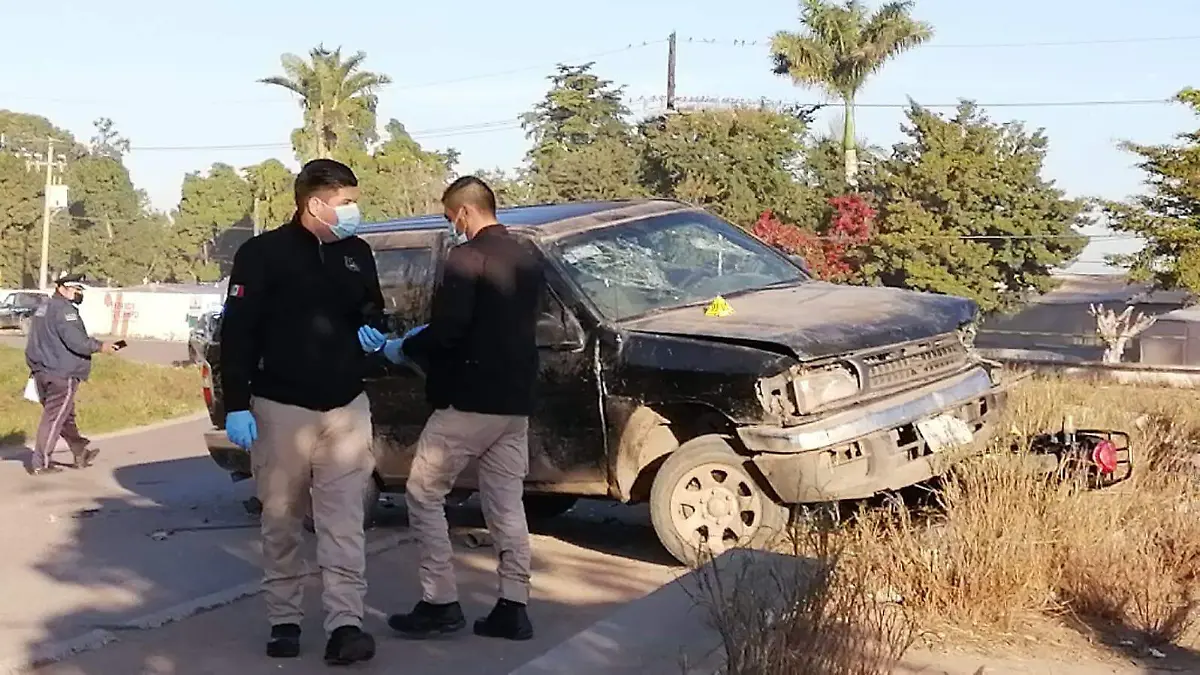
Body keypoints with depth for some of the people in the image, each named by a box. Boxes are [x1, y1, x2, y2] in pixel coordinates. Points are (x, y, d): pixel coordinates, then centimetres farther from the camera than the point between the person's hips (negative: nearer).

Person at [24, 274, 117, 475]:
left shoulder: (44, 308, 18)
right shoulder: (63, 309, -14)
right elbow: (75, 340, -23)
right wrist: (100, 346, -14)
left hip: (42, 371, 10)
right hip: (61, 374, -10)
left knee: (66, 416, 18)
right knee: (54, 418, -4)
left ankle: (81, 453, 28)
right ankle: (40, 463, -1)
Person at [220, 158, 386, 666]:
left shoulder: (357, 254, 8)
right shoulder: (264, 254, -7)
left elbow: (372, 312, 24)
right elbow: (237, 333, -8)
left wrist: (373, 334, 0)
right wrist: (237, 405, -13)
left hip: (346, 408, 3)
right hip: (282, 408, -3)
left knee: (343, 523, -3)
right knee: (281, 521, 7)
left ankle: (345, 624, -4)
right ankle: (283, 621, 17)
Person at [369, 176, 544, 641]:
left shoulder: (467, 257, -14)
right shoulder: (527, 259, 13)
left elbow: (447, 332, -20)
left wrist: (403, 349, -1)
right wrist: (424, 341, 24)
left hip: (470, 399, -8)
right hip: (515, 400, 8)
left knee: (423, 494, 4)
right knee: (506, 503, 11)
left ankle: (440, 603, 4)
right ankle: (513, 608, 11)